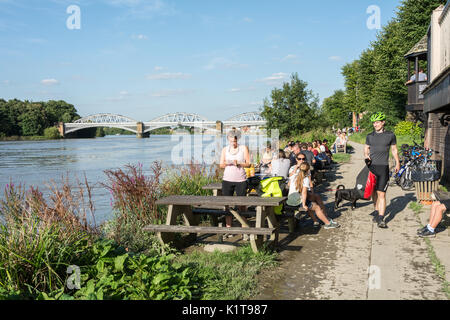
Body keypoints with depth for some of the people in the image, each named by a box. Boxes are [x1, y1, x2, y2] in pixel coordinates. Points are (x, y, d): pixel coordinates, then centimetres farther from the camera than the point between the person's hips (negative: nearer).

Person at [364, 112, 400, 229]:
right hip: (371, 166, 3)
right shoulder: (370, 136, 9)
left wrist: (397, 163, 14)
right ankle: (376, 212, 27)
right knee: (374, 192, 11)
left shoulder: (390, 135, 3)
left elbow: (394, 149, 13)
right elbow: (366, 148, 18)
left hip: (383, 167, -3)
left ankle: (381, 219, -10)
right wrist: (366, 155, -3)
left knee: (381, 193, -10)